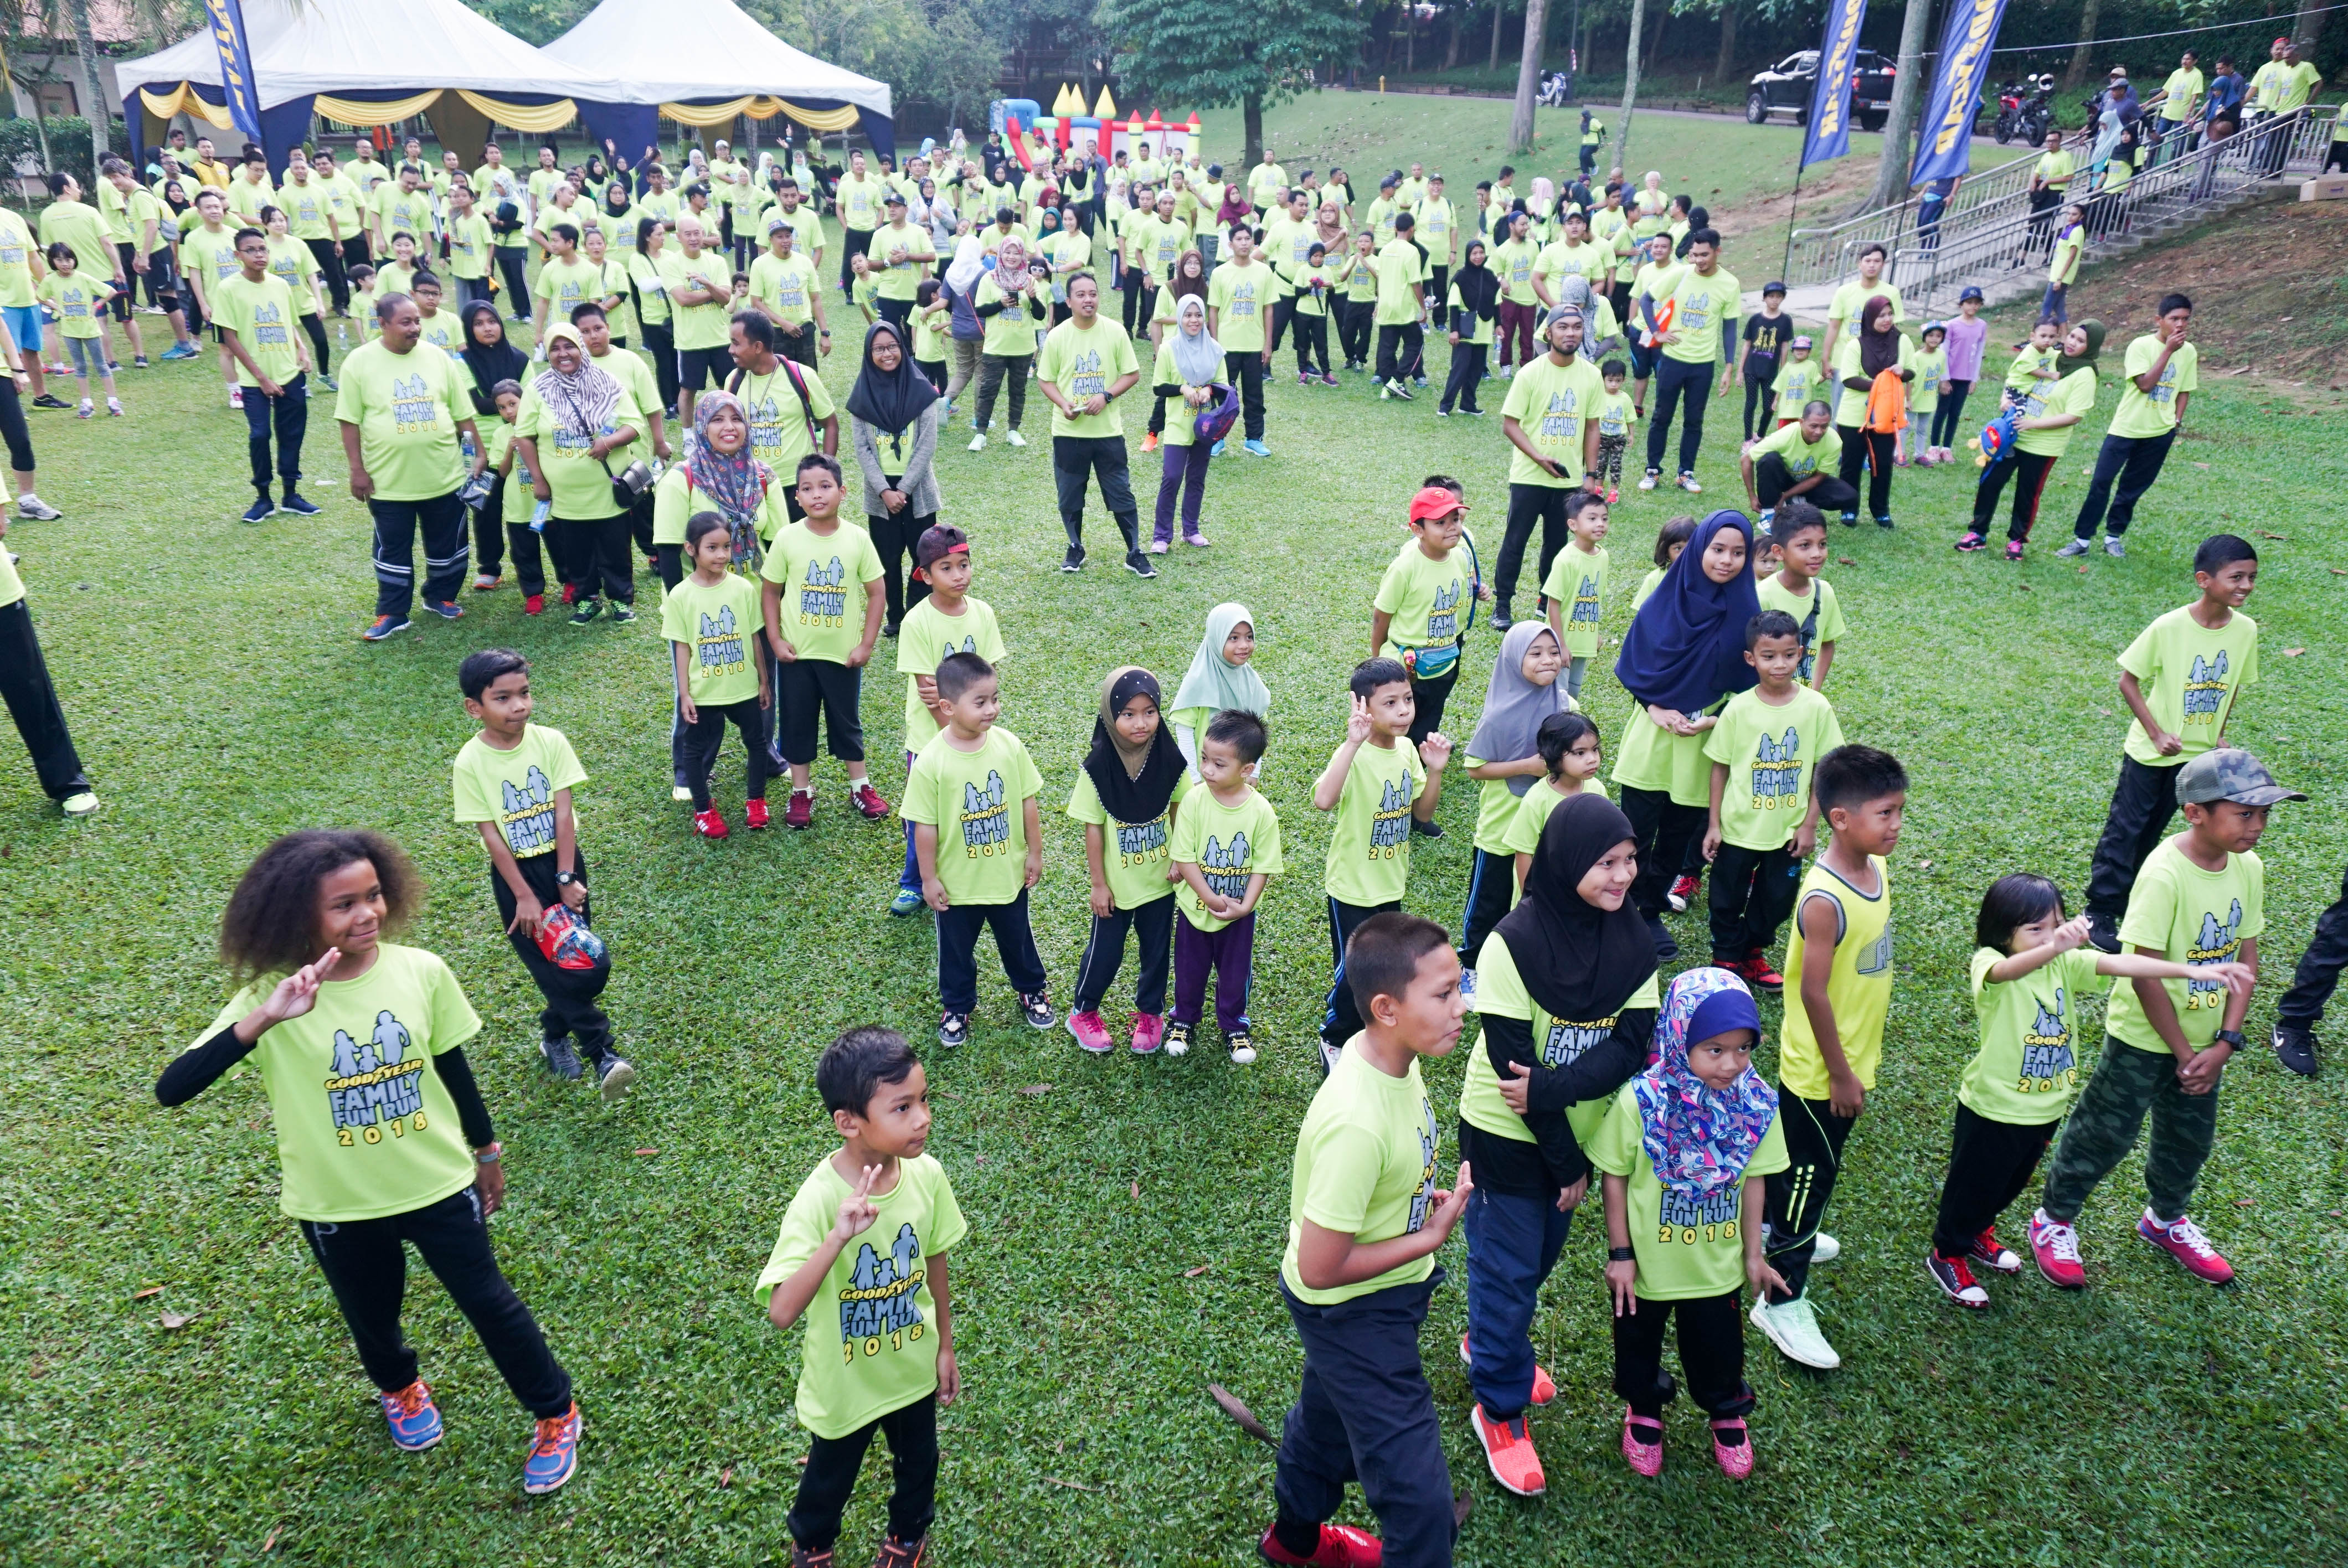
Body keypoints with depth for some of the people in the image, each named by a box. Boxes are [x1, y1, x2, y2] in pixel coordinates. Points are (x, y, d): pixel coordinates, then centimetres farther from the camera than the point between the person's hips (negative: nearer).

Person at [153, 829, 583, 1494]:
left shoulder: (420, 971, -16)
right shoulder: (271, 995, -20)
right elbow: (172, 1090, -28)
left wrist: (486, 1151, 11)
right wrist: (264, 1020, -43)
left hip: (438, 1184, 0)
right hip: (338, 1205, 1)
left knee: (490, 1303, 13)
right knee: (372, 1320, 24)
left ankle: (556, 1415, 35)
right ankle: (400, 1389, 58)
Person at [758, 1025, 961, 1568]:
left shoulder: (927, 1174, -20)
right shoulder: (819, 1200, -33)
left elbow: (935, 1263, -3)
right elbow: (782, 1312, -40)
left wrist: (945, 1346, 7)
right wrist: (839, 1237, -51)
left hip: (914, 1367, 3)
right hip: (845, 1383, -3)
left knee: (918, 1465, 28)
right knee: (830, 1478, 25)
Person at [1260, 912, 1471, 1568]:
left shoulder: (1384, 1053, -13)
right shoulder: (1357, 1123, -38)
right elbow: (1319, 1268, -30)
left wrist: (1426, 1199, -5)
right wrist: (1431, 1237, -21)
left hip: (1387, 1293, 9)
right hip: (1354, 1312, -9)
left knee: (1328, 1415, 32)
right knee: (1419, 1495, 2)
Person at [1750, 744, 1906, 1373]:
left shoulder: (1876, 867, -3)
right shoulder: (1825, 900, -31)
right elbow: (1814, 992, -26)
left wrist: (1857, 1061, 16)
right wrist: (1841, 1074, -17)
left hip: (1851, 1055, 8)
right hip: (1820, 1069, -8)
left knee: (1803, 1154, 28)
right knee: (1813, 1170, 4)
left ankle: (1782, 1229, 51)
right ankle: (1782, 1300, 18)